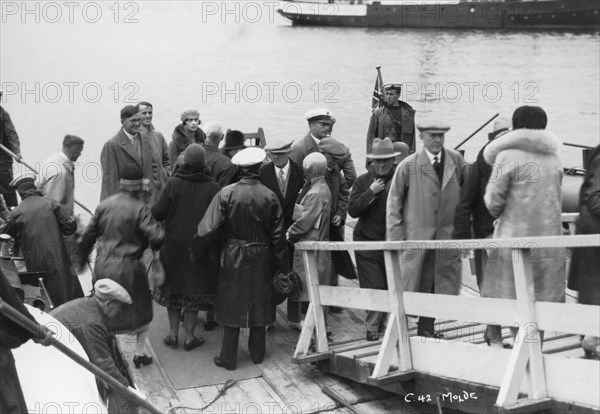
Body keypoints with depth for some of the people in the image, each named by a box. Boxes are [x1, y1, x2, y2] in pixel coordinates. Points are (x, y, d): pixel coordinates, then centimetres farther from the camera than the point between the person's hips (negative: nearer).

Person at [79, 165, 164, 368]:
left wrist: (82, 259, 21)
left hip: (103, 265, 5)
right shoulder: (139, 209, -13)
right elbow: (156, 237, -20)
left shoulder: (104, 205, 4)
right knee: (141, 307, 14)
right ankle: (140, 351, 18)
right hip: (128, 267, -4)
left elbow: (89, 235, 10)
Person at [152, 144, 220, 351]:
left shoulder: (173, 184, -11)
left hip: (174, 244, 0)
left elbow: (158, 213, -10)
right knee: (194, 290, 11)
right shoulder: (213, 187, -10)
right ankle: (189, 336, 15)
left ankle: (173, 333, 20)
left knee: (173, 288, 16)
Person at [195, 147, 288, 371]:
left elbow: (209, 228, -17)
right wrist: (282, 266, 5)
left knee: (232, 305, 9)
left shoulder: (226, 193, -14)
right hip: (261, 258, 1)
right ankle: (257, 353, 27)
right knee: (259, 303, 15)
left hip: (233, 256, -1)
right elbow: (277, 235, -4)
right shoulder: (269, 196, -9)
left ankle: (228, 358, 15)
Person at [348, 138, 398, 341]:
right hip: (367, 242, 0)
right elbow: (353, 210, -7)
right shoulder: (363, 181, 4)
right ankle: (372, 326, 8)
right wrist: (371, 192, -14)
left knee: (391, 286, 8)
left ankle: (381, 320, 28)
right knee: (372, 287, -4)